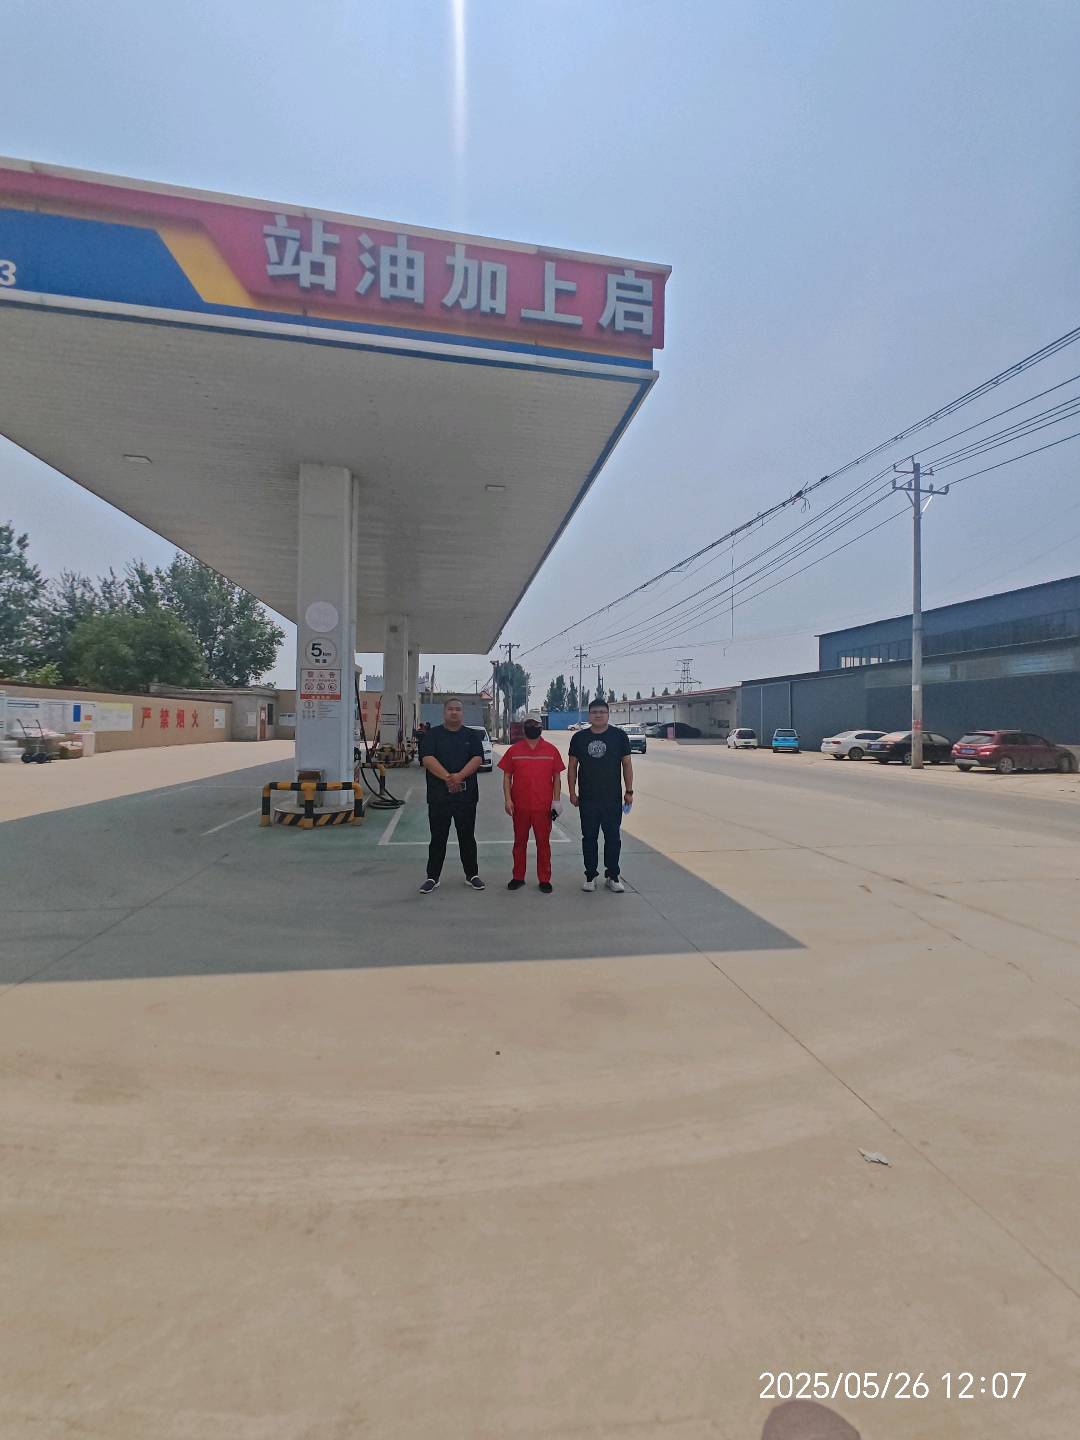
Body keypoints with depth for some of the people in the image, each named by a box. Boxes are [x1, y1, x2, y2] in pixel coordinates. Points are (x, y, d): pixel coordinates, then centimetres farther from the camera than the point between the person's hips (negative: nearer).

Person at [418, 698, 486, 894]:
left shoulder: (472, 735, 8)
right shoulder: (432, 734, 4)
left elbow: (477, 759, -5)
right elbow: (427, 759, -9)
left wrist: (459, 776, -20)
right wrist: (447, 777, -21)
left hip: (466, 795, 1)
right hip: (439, 795, -1)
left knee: (467, 837, 10)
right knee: (438, 838, 5)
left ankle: (472, 875, 21)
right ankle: (432, 878, 15)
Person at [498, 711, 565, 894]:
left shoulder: (551, 750, 2)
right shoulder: (514, 750, 2)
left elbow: (556, 777, 4)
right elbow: (507, 776, 4)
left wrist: (556, 801, -2)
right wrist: (507, 799, -5)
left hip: (543, 807, -1)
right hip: (520, 806, 1)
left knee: (543, 843, 6)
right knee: (519, 842, 12)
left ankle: (544, 879, 17)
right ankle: (518, 877, 24)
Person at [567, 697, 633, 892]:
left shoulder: (619, 735, 0)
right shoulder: (579, 737, 3)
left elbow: (627, 764, 3)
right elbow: (572, 766, 7)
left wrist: (629, 791, 0)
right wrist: (572, 792, 2)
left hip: (613, 798, -1)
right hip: (587, 798, 1)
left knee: (613, 838, 5)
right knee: (589, 838, 8)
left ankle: (612, 876, 17)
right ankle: (590, 876, 19)